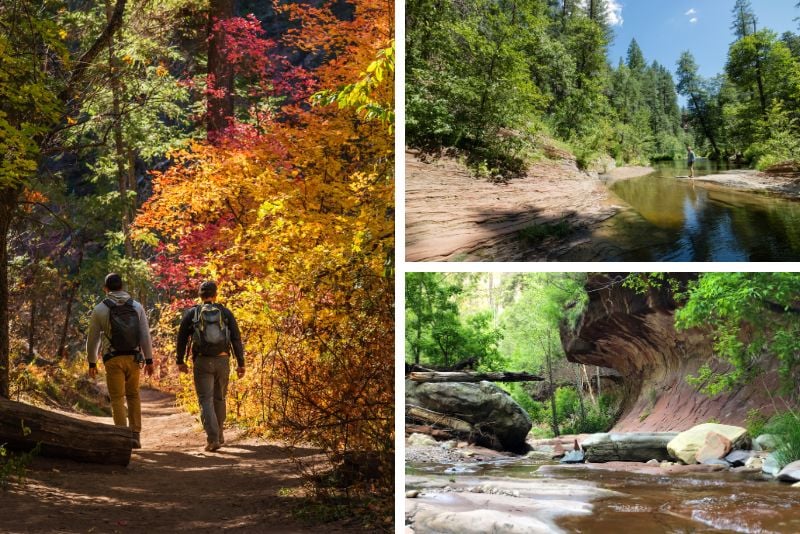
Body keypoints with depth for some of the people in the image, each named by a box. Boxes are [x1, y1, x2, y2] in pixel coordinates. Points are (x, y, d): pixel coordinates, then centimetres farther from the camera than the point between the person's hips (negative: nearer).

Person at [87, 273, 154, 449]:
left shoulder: (100, 309, 0)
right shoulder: (137, 307, 5)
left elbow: (93, 338, 4)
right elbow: (145, 335, 2)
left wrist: (92, 363, 14)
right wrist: (149, 360, 6)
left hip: (113, 360, -2)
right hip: (133, 358, 2)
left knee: (118, 399, 3)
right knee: (133, 396, 16)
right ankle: (135, 435, 11)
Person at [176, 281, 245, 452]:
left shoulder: (191, 313, 3)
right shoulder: (226, 313, 4)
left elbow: (182, 338, 4)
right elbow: (236, 339, 0)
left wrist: (180, 361, 16)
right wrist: (241, 363, 3)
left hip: (202, 362, -2)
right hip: (222, 361, 2)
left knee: (206, 400, -3)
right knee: (219, 398, 19)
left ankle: (213, 438, -18)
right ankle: (219, 435, 30)